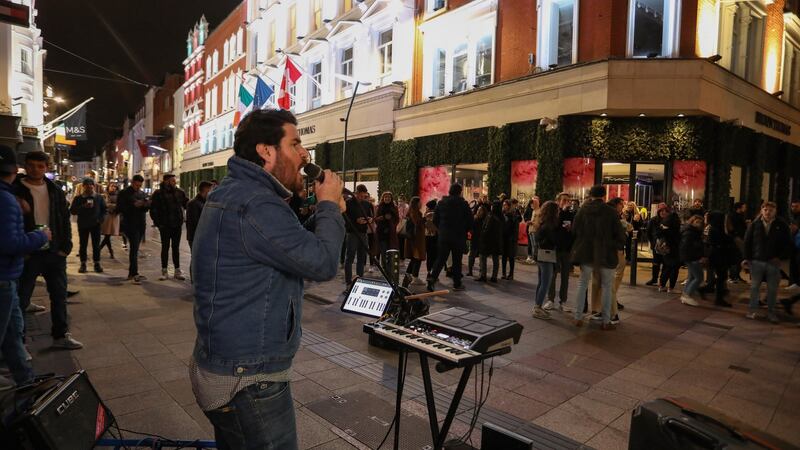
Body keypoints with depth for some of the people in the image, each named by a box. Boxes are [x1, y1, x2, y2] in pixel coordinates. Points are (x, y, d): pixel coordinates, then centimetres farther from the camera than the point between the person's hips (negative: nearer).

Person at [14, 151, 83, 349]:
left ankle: (61, 335, 24)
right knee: (21, 299, 6)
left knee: (59, 295, 11)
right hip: (27, 254, -3)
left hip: (54, 252, 4)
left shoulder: (55, 191, 6)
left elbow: (65, 220, 7)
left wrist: (66, 247, 0)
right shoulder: (16, 190, -4)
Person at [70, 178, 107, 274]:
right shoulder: (78, 198, 3)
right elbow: (72, 211, -2)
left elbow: (104, 210, 12)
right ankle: (83, 264, 10)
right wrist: (83, 207, -17)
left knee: (96, 245, 3)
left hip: (95, 225, 1)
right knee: (83, 245, 3)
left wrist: (100, 219, -3)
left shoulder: (99, 197, 7)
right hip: (83, 225, -1)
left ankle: (97, 264, 11)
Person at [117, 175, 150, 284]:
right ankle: (134, 274, -15)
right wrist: (134, 205, -21)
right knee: (134, 248, -14)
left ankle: (132, 273, 20)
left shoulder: (142, 194, 16)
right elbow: (120, 208, -10)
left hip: (140, 224, 7)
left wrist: (147, 205, -6)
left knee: (134, 248, 13)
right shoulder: (124, 193, -3)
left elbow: (145, 209, 16)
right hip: (130, 224, -6)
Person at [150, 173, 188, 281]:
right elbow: (153, 210, -3)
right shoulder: (158, 194, -4)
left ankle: (177, 270, 15)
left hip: (177, 225, 3)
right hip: (165, 226, -3)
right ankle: (164, 271, 12)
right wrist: (158, 223, -10)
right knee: (165, 247, 4)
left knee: (176, 247, 10)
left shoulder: (179, 192, 5)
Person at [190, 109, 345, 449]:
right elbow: (322, 263, -23)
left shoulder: (234, 193, 10)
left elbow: (296, 247, 15)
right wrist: (329, 207, -8)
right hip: (249, 381, -10)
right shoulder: (255, 204, -24)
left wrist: (325, 214, 3)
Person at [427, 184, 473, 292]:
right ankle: (457, 284, 14)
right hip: (459, 237, -2)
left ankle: (432, 277, -10)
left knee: (440, 259, 8)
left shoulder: (441, 203, 3)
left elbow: (435, 220, 6)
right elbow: (470, 221, -4)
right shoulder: (463, 204, -7)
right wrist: (465, 231, 12)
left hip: (443, 236, 3)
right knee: (457, 261, 8)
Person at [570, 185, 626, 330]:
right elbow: (619, 233, -6)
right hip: (606, 254, -1)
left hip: (586, 253, 2)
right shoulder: (611, 212, -8)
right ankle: (606, 321, 11)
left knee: (582, 284, 12)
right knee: (606, 287, 10)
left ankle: (578, 318, 12)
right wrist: (619, 245, 11)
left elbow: (574, 230, 1)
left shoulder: (582, 210, -3)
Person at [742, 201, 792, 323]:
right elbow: (747, 242, 3)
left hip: (773, 262, 0)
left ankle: (771, 312, 20)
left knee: (772, 289, 8)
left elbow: (788, 244, 2)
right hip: (756, 261, 0)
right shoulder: (754, 224, 0)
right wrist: (746, 258, -2)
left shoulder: (782, 225, -1)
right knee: (754, 287, 6)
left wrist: (781, 257, -9)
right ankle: (753, 310, 16)